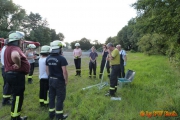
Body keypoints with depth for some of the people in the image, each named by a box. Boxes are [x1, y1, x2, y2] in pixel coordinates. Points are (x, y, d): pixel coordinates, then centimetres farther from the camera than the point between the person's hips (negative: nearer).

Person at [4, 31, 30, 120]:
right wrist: (19, 65, -26)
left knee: (17, 96, 20)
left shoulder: (9, 48, 15)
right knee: (18, 97, 1)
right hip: (17, 75, -11)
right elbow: (15, 56, -42)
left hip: (10, 74, 11)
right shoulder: (15, 48, -19)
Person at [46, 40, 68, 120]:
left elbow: (47, 70, 11)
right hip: (59, 80, -7)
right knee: (60, 98, 5)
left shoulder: (48, 58, 3)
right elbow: (64, 71, -19)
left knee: (51, 97, 16)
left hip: (51, 80, 7)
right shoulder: (61, 58, -19)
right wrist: (66, 80, -7)